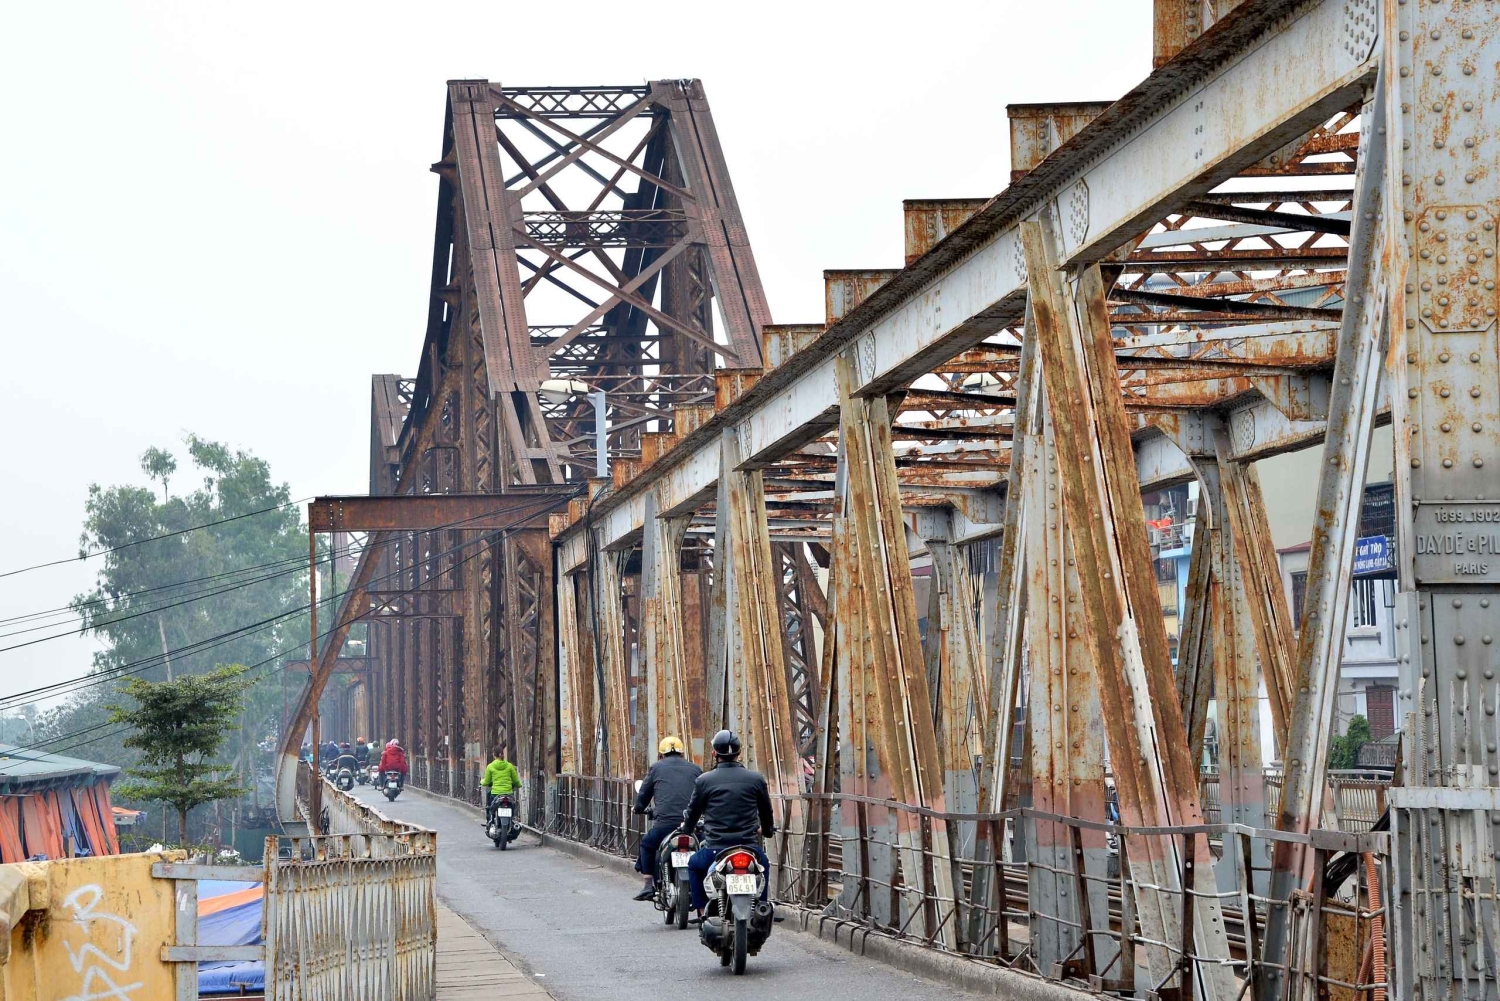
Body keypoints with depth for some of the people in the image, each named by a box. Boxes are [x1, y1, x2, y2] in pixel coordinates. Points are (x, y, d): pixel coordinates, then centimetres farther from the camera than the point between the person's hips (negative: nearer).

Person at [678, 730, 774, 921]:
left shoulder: (704, 780, -3)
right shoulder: (756, 779, 0)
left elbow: (693, 811, 10)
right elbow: (766, 812, 14)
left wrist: (686, 826, 35)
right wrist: (767, 830, 38)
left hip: (715, 851, -1)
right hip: (749, 849, 1)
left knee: (694, 865, 31)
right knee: (763, 865, 35)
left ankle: (703, 911, 23)